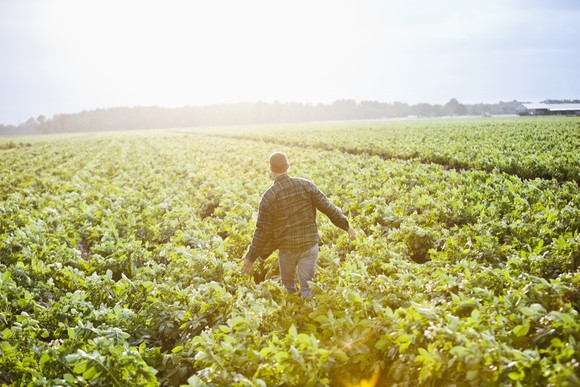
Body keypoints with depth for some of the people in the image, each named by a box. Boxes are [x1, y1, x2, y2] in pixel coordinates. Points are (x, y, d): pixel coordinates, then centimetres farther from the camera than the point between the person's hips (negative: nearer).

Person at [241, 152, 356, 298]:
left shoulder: (268, 196, -12)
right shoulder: (306, 185, -7)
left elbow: (262, 230, -9)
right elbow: (327, 207, -3)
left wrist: (251, 258, 0)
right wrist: (346, 225, 10)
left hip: (287, 248, -1)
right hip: (309, 244, 1)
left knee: (288, 286, 21)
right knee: (307, 287, 10)